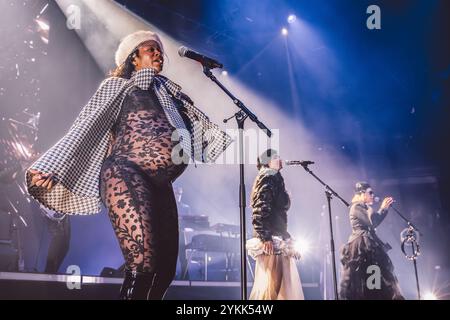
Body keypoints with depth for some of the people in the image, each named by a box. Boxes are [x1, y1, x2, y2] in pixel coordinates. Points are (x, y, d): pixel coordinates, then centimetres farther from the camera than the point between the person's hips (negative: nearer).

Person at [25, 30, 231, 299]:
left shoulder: (168, 89, 27)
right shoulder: (118, 85, 11)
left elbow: (200, 122, 25)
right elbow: (86, 127, 4)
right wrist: (51, 167, -3)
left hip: (159, 182, 7)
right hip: (127, 175, -7)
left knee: (166, 265, 3)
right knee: (141, 262, -18)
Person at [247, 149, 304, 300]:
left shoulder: (273, 178, 21)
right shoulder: (269, 177, -7)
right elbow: (260, 211, -18)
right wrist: (265, 238, -23)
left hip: (277, 238, 10)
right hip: (271, 241, -10)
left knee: (281, 285, 9)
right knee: (270, 284, -9)